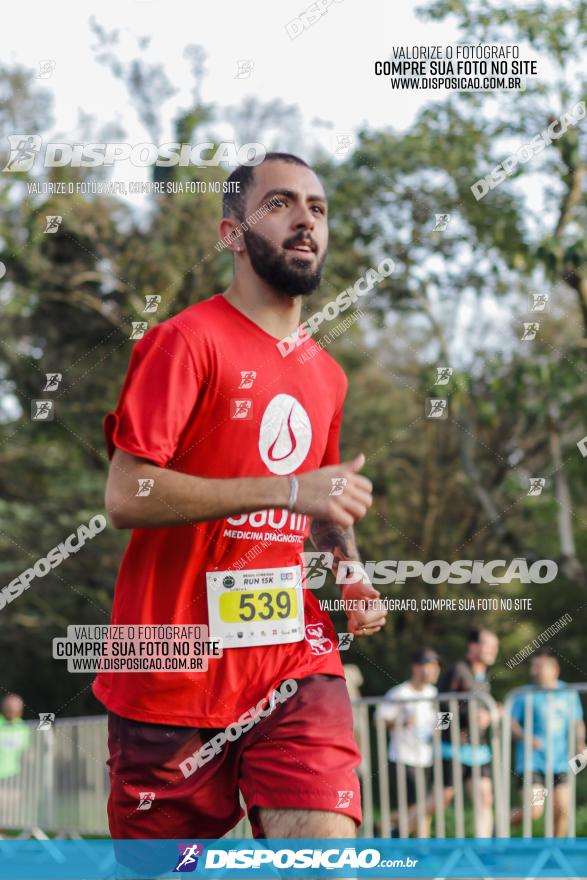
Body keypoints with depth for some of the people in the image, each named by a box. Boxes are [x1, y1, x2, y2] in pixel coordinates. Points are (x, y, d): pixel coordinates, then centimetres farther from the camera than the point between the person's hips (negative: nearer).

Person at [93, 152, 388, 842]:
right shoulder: (188, 340, -7)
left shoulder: (326, 376, 15)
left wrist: (352, 578, 10)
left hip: (294, 655, 5)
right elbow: (126, 495, -18)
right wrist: (286, 489, -22)